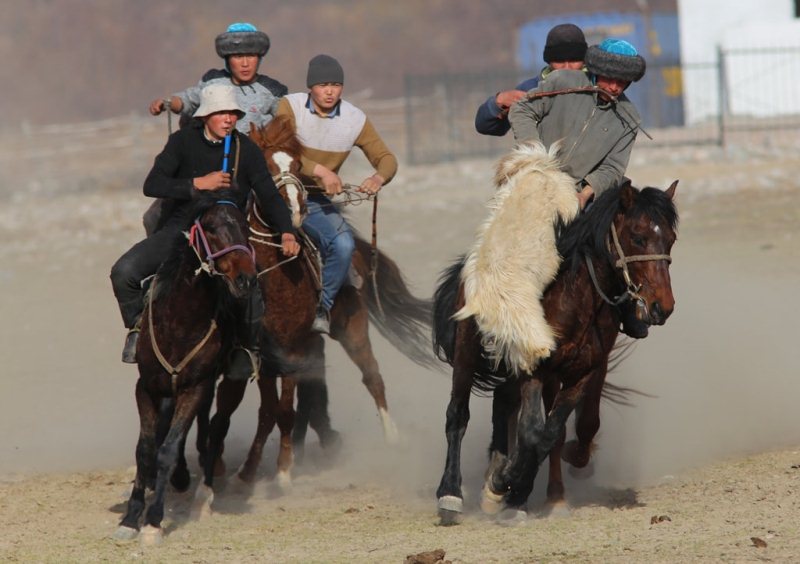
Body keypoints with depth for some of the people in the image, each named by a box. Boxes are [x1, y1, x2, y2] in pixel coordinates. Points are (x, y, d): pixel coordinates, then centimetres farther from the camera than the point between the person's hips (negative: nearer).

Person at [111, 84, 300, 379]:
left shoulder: (246, 149, -1)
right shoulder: (183, 141, -2)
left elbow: (269, 195, -2)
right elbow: (152, 185, -9)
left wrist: (286, 232, -19)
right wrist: (198, 184, -20)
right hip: (179, 229, 1)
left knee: (250, 289, -27)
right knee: (124, 272, -21)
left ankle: (248, 349, 6)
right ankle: (138, 326, 10)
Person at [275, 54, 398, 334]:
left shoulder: (355, 120, 0)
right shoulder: (290, 106, -9)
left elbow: (385, 158, 4)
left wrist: (379, 177, -21)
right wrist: (319, 170, -35)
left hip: (316, 202, 3)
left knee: (343, 245, -23)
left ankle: (322, 306, 0)